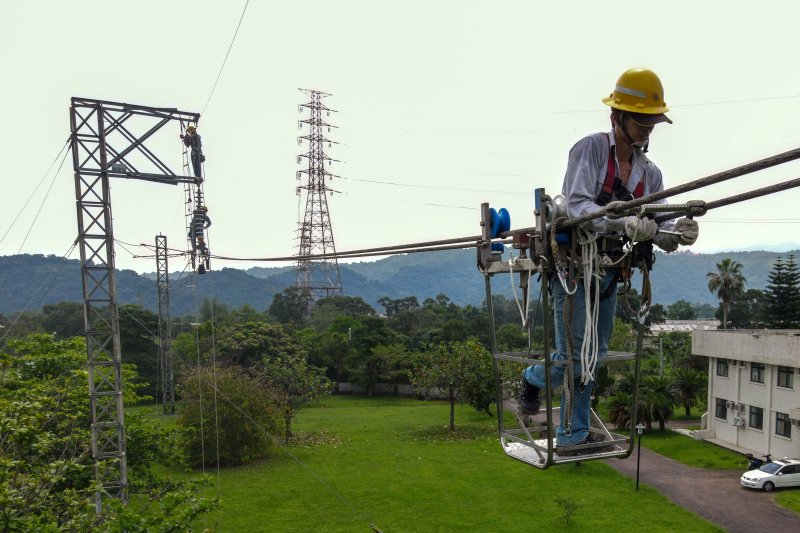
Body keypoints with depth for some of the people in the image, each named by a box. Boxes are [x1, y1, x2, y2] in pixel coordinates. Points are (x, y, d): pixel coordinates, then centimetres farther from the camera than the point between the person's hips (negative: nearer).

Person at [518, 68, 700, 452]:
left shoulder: (650, 172, 6)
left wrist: (677, 233, -22)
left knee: (593, 357, 12)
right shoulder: (590, 149, -11)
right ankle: (533, 379, 29)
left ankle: (573, 434, 26)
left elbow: (656, 230, 1)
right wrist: (625, 223, -39)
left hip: (609, 273, 6)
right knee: (573, 357, -5)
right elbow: (577, 207, -24)